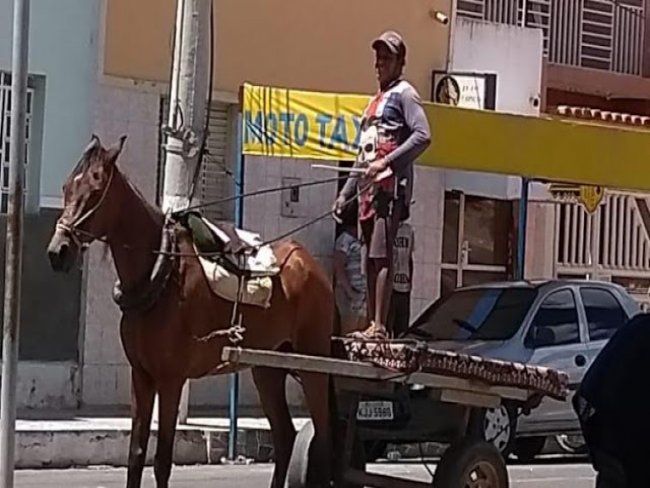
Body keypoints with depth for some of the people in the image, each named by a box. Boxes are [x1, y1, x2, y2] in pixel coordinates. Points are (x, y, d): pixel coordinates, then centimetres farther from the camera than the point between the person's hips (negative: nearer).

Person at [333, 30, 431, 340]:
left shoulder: (404, 94, 0)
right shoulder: (374, 102, 25)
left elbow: (422, 135, -16)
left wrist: (387, 162, -22)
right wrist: (345, 193, 24)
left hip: (390, 187, -9)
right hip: (369, 190, 9)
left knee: (381, 256, -15)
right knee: (370, 259, 7)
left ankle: (379, 327, -19)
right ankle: (371, 324, 9)